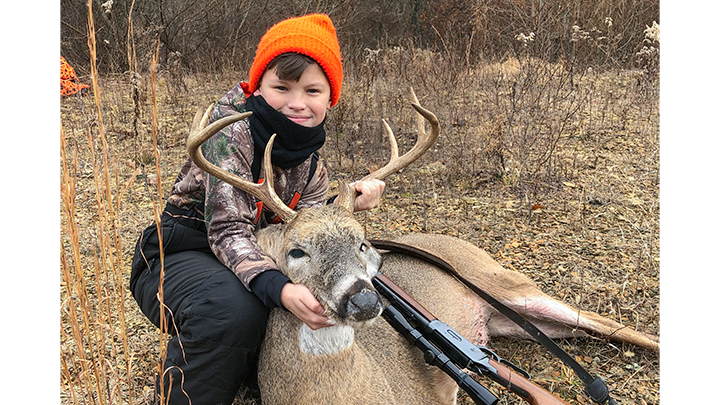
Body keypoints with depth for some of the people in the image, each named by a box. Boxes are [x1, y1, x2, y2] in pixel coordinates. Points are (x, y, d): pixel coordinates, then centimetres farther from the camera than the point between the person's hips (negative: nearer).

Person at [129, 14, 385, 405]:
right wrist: (279, 288, -45)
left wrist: (348, 204, -24)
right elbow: (228, 230, -29)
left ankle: (251, 369, 18)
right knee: (235, 308, -36)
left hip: (251, 260, 7)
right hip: (177, 258, -7)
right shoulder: (233, 133, -21)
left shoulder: (310, 163, 2)